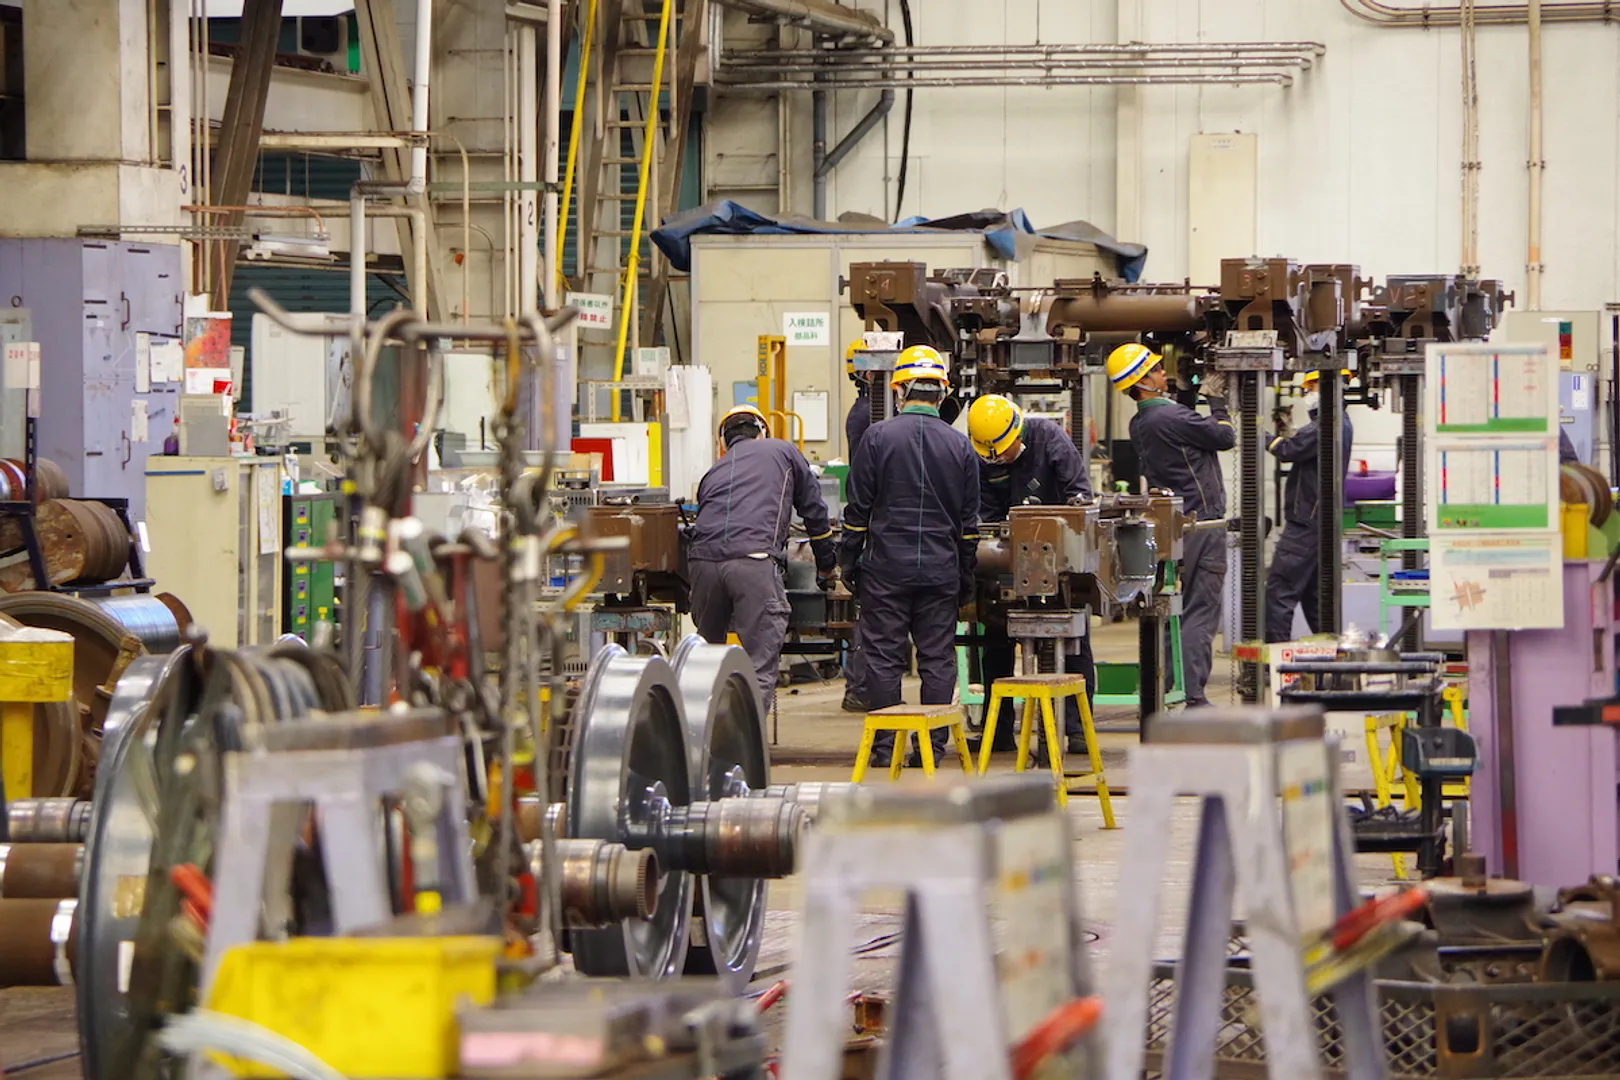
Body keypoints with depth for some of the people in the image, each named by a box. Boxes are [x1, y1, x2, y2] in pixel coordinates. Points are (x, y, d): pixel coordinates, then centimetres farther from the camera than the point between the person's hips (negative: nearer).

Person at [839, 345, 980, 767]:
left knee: (883, 657, 3)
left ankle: (884, 746, 3)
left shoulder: (878, 437, -4)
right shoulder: (959, 445, 4)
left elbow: (858, 510, -2)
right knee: (937, 660, 6)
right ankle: (933, 745, 7)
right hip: (941, 570, 2)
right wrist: (966, 577, 16)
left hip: (887, 566, -2)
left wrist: (849, 562, 7)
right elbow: (969, 522, 9)